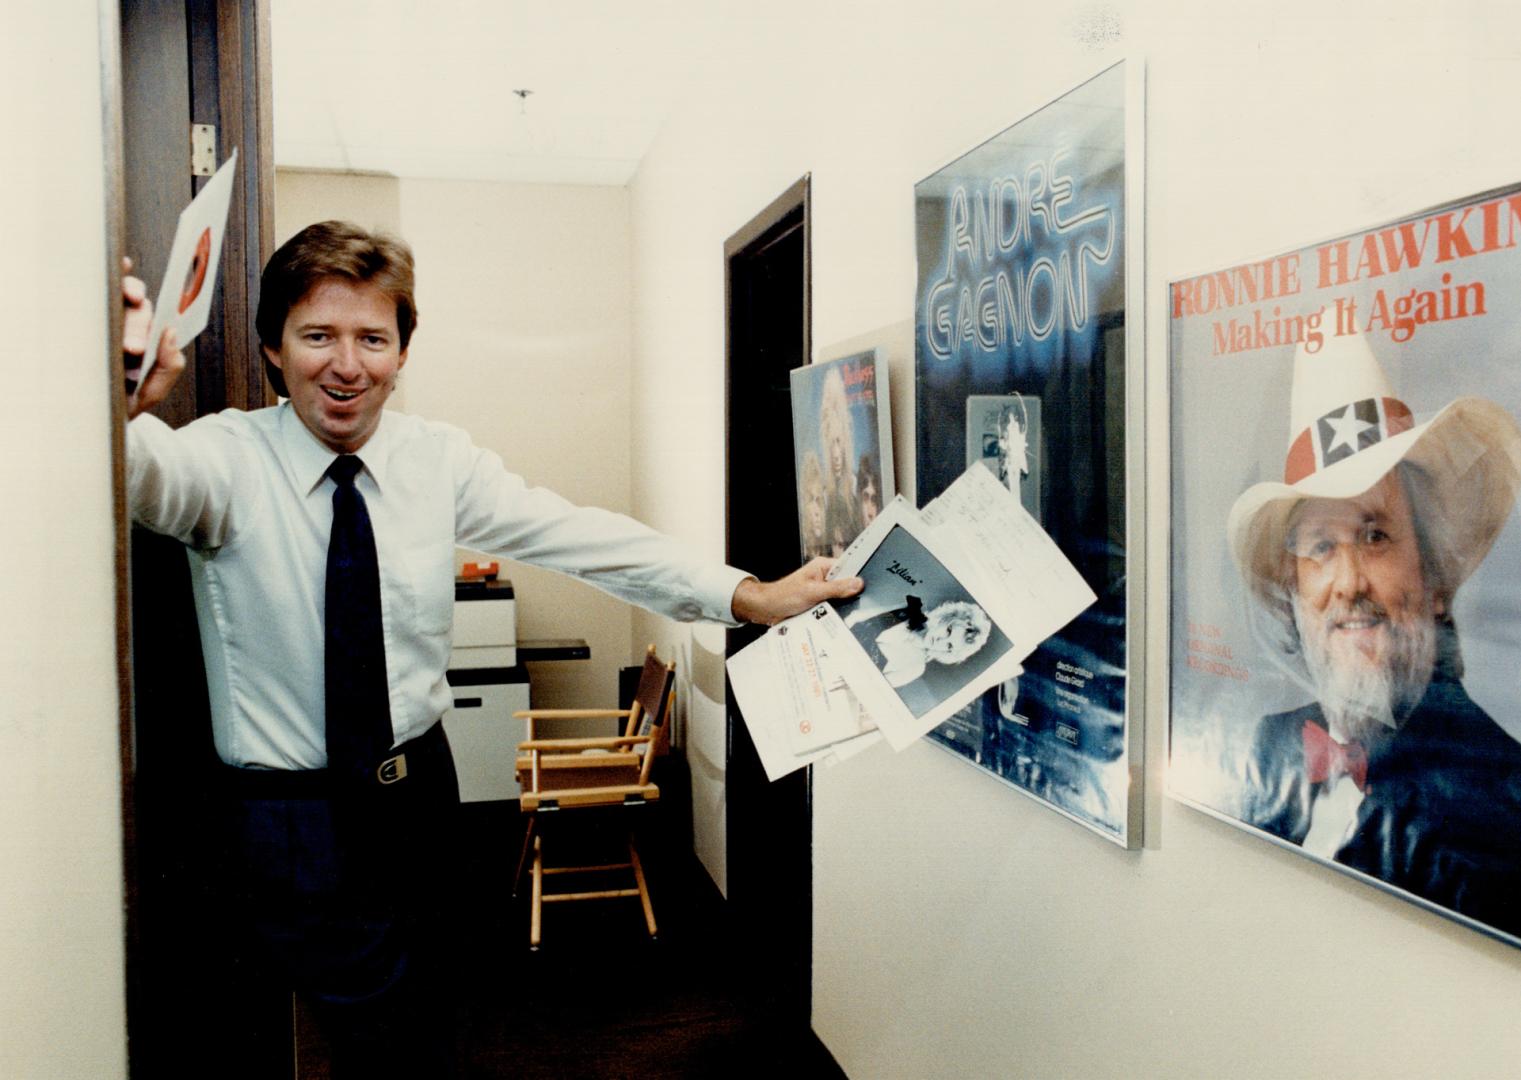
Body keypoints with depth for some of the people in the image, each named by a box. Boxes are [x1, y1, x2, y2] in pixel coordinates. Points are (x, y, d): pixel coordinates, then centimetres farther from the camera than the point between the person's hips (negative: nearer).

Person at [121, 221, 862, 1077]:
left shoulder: (439, 459, -4)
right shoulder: (231, 456, -13)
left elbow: (573, 535, -12)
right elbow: (153, 475, -36)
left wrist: (749, 596, -21)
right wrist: (126, 406, -60)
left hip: (418, 789, 4)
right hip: (287, 814, -4)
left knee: (418, 1004, 20)